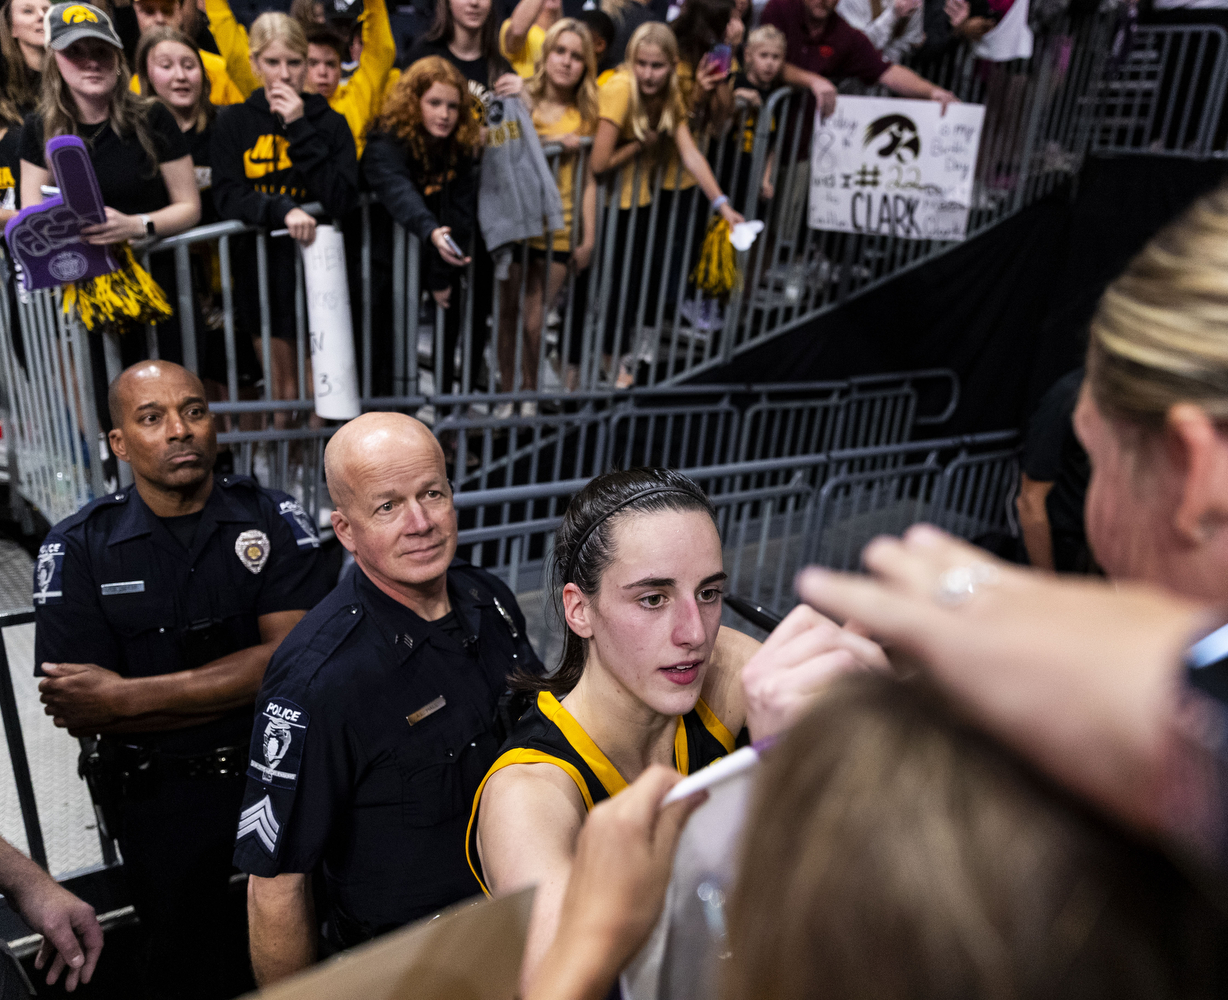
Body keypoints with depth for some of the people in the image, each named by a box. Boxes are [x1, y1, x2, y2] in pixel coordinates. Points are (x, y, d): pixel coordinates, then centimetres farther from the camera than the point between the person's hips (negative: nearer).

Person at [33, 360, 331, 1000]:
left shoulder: (272, 519, -8)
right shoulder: (77, 550, -7)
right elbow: (77, 713, -12)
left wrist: (126, 697, -21)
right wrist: (240, 685, -19)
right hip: (158, 801, 1)